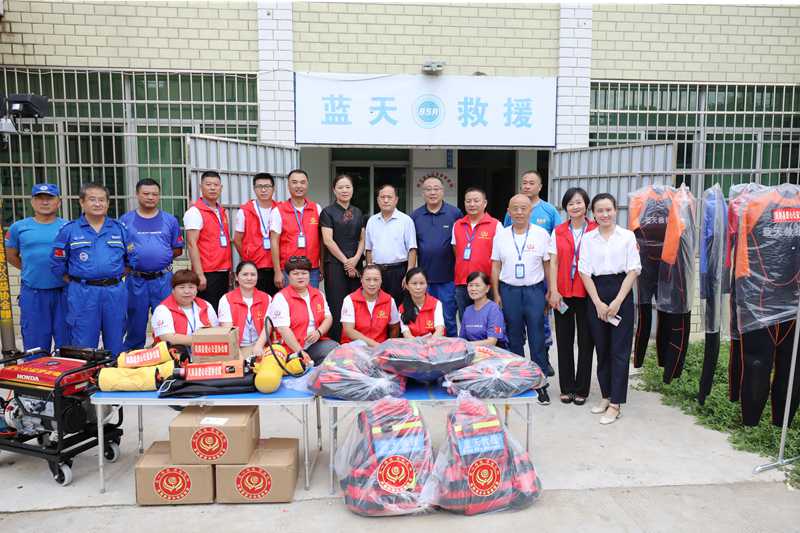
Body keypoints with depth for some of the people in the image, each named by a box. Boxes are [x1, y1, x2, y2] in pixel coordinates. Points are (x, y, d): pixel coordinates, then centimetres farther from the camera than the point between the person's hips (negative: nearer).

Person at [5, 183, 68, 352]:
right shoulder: (18, 227, 6)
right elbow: (11, 257, 17)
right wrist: (32, 270, 10)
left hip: (64, 293, -1)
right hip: (32, 294, 1)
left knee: (66, 345, 7)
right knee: (35, 346, 9)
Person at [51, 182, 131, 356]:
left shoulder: (120, 229, 9)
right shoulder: (69, 230, 3)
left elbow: (131, 260, 12)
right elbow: (57, 265, 5)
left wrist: (115, 278, 5)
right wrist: (78, 283, 2)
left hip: (115, 292, 2)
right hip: (82, 295, -2)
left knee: (115, 346, 10)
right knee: (84, 347, 3)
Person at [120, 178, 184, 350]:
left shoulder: (170, 220, 8)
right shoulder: (125, 220, 6)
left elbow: (178, 250, 9)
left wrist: (161, 256, -2)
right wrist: (129, 261, -8)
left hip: (163, 279, 0)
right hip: (136, 280, 0)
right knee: (135, 325, 9)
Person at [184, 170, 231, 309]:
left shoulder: (223, 211, 15)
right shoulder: (195, 212, -7)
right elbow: (192, 244, -13)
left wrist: (229, 269, 14)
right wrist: (199, 274, -18)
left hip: (224, 272, 7)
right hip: (207, 273, -7)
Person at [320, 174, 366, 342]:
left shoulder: (358, 213, 15)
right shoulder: (328, 212, 1)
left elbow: (362, 239, 12)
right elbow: (328, 240, -7)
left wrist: (356, 259, -5)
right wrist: (345, 261, -9)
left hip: (355, 265, 4)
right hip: (335, 264, -4)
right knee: (337, 307, -5)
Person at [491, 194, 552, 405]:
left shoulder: (541, 234, 1)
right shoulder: (501, 236, 6)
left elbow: (548, 265, 3)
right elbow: (495, 267, 7)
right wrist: (496, 294, 3)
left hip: (534, 290, -2)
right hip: (509, 291, 2)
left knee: (537, 339, -1)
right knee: (514, 338, 10)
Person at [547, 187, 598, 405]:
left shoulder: (595, 230, -1)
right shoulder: (558, 232, 7)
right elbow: (553, 262, 4)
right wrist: (553, 291, -4)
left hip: (586, 293, -2)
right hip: (563, 294, 2)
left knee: (586, 341, 5)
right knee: (564, 341, 8)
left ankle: (581, 389, 18)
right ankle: (566, 388, 20)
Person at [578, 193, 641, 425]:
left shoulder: (627, 236, 1)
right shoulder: (588, 238, 6)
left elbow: (633, 270, -2)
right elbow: (585, 272, 3)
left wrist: (617, 301, -10)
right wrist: (598, 302, -6)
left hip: (621, 293, -2)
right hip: (596, 294, 2)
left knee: (619, 350, -2)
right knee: (601, 348, 9)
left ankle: (615, 403, 4)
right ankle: (606, 395, 22)